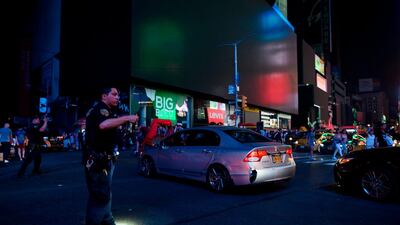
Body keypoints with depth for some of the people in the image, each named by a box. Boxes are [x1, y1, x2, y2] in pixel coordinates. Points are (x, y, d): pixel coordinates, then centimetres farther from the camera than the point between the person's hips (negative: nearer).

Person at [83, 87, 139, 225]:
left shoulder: (107, 111, 18)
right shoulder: (100, 109, -16)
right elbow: (103, 125, -38)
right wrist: (126, 118, -34)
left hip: (104, 159, 11)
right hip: (97, 160, -11)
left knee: (105, 193, 22)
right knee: (100, 196, -5)